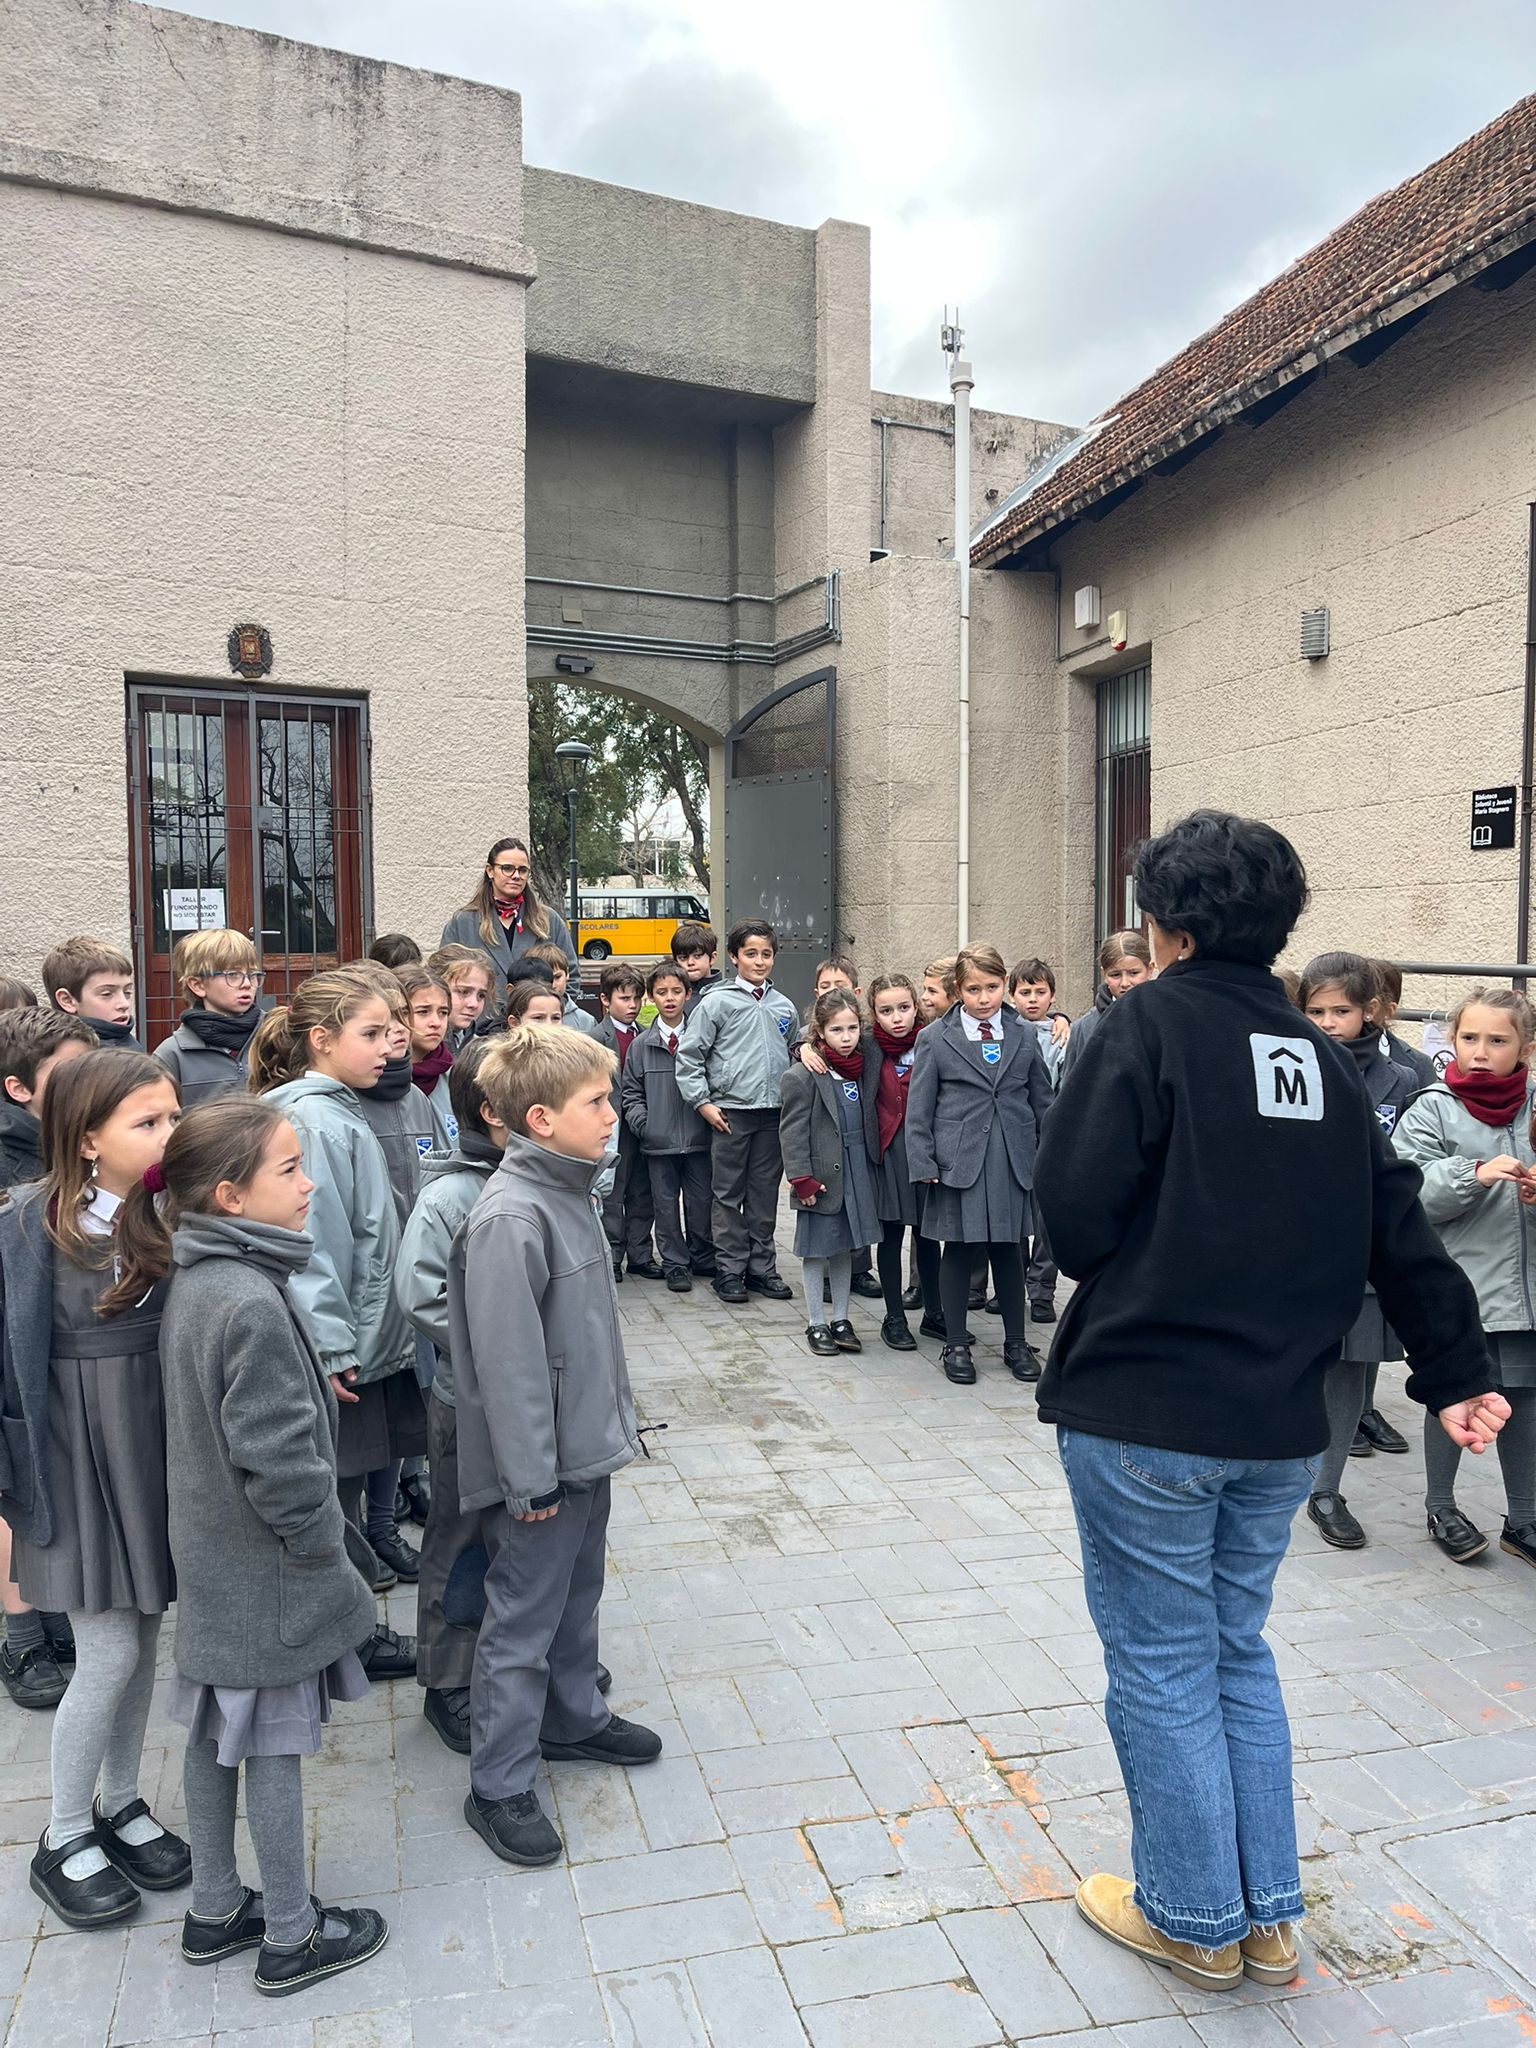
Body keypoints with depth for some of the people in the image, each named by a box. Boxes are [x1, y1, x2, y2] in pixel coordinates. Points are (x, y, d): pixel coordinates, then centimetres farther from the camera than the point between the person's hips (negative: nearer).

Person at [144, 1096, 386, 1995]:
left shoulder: (194, 1279, 0)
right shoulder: (253, 1302, -29)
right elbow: (279, 1459, -27)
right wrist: (326, 1556, -13)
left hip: (213, 1558, 9)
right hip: (266, 1572, -9)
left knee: (216, 1733, 21)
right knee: (274, 1744, 8)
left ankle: (216, 1911, 39)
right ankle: (291, 1937, 27)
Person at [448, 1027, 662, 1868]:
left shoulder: (569, 1192, 4)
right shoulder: (510, 1217, -26)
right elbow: (508, 1360, -25)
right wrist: (530, 1478, -20)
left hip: (587, 1449, 9)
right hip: (541, 1465, -9)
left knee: (577, 1594, 24)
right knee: (523, 1620, 6)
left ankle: (573, 1719, 44)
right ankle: (499, 1787, 22)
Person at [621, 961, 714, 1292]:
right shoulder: (641, 1045, 3)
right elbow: (631, 1093, 7)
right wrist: (644, 1124, -7)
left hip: (699, 1137, 0)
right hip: (659, 1141, 0)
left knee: (701, 1201, 8)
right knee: (666, 1202, 7)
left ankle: (703, 1259, 25)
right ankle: (675, 1263, 18)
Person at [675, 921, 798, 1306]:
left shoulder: (783, 1006, 10)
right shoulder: (718, 1002, -4)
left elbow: (797, 1050, 24)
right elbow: (688, 1056, -5)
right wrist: (702, 1102, -9)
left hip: (774, 1113, 4)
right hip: (731, 1112, -4)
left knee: (765, 1195, 10)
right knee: (729, 1195, 4)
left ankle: (761, 1268, 20)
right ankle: (729, 1270, 12)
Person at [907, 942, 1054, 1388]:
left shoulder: (1024, 1037, 8)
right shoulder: (935, 1039, 0)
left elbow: (1042, 1101, 13)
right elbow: (919, 1108, 0)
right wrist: (924, 1164, -6)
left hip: (1013, 1162, 2)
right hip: (958, 1162, -2)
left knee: (1008, 1249, 10)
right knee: (959, 1250, 4)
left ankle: (1016, 1343, 24)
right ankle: (956, 1346, 18)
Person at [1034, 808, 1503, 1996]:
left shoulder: (1152, 1026, -13)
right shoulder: (1322, 1056, 6)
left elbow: (1073, 1207, -17)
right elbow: (1397, 1229, 8)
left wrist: (1119, 1284, 4)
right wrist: (1456, 1369, 16)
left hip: (1144, 1408, -6)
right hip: (1280, 1420, 6)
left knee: (1162, 1667, 11)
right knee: (1238, 1651, 22)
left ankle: (1196, 1921, 27)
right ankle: (1269, 1917, 33)